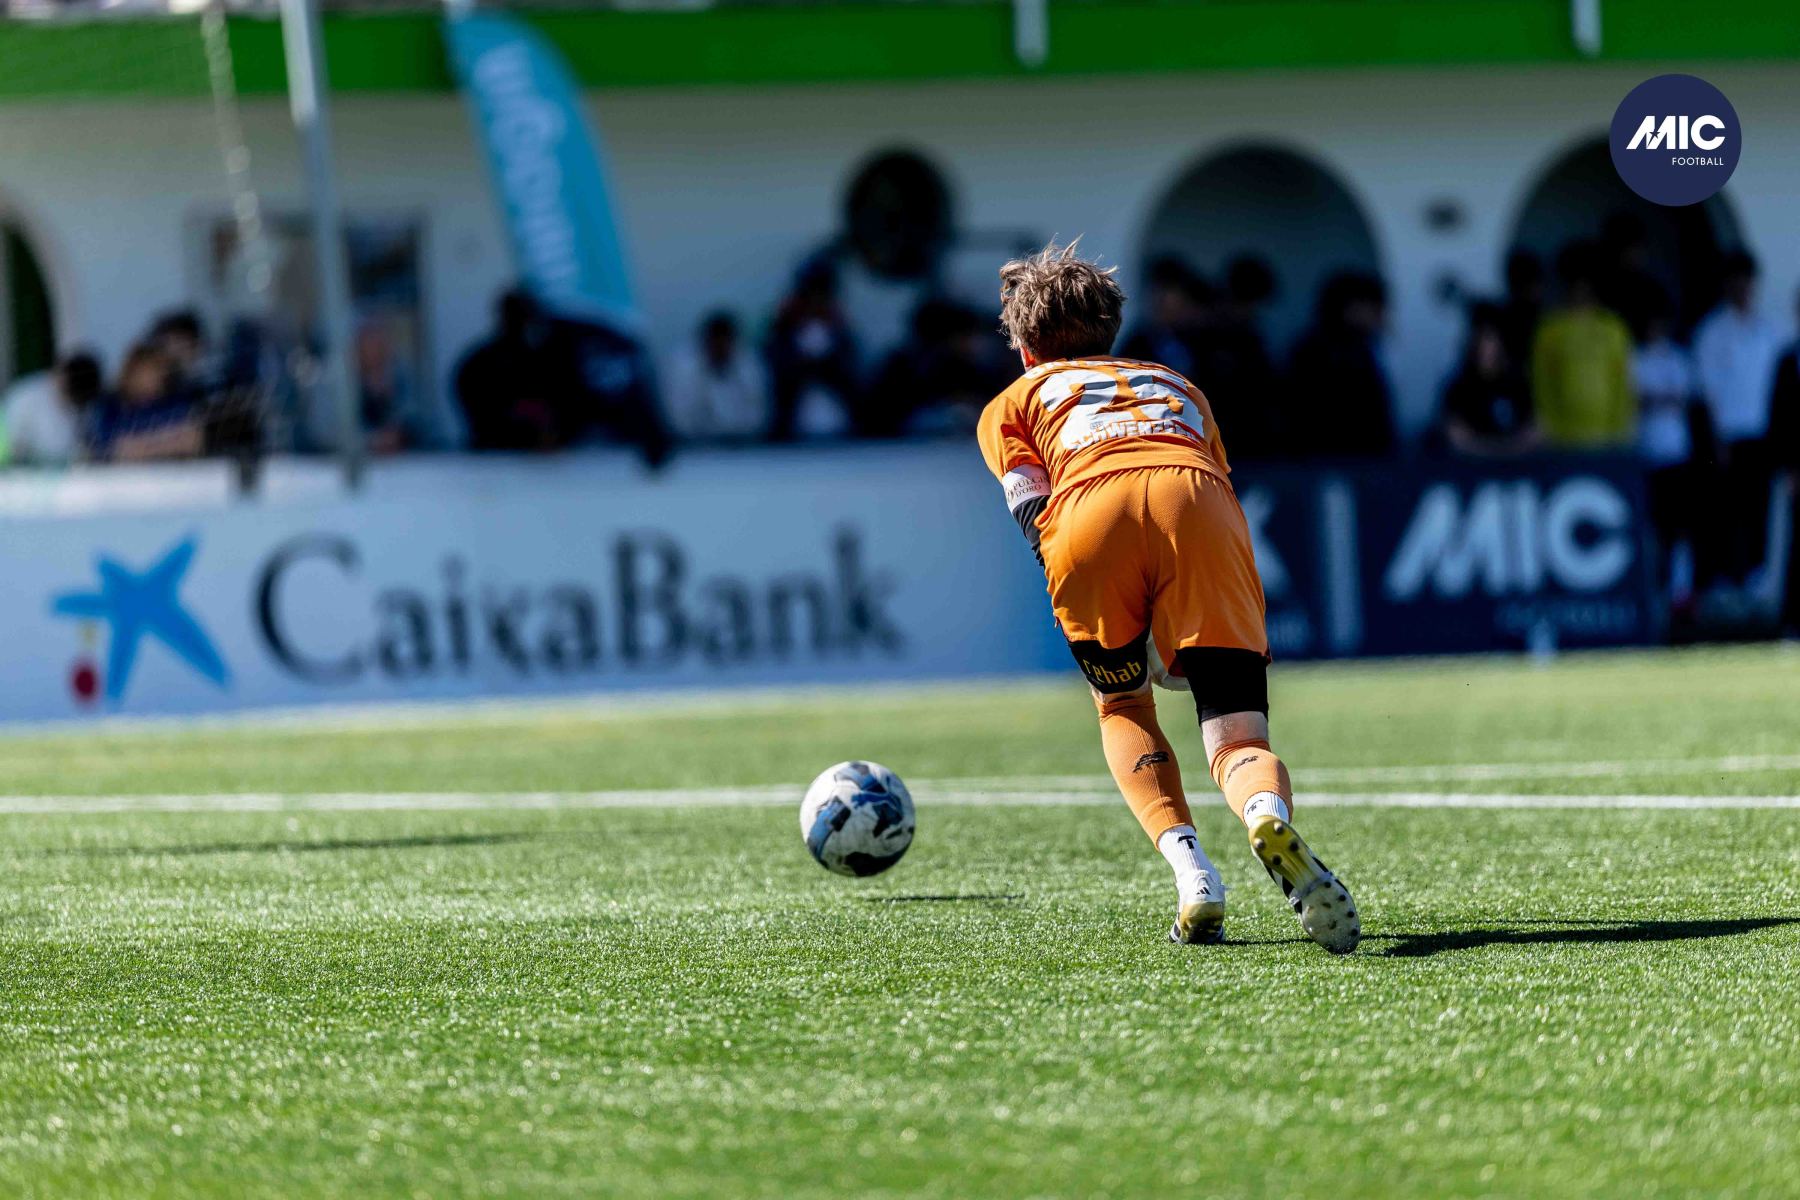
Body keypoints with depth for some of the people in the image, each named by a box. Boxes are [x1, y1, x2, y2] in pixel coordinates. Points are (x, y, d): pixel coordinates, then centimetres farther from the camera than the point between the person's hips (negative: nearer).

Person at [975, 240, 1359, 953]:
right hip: (1201, 504, 1)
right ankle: (1269, 815, -39)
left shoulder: (1016, 400, 34)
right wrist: (1185, 638, 34)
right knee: (1237, 738, -2)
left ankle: (1189, 869, -3)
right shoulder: (1176, 385, 44)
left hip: (1093, 507, -1)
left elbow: (1032, 510, 16)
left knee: (1122, 708, 23)